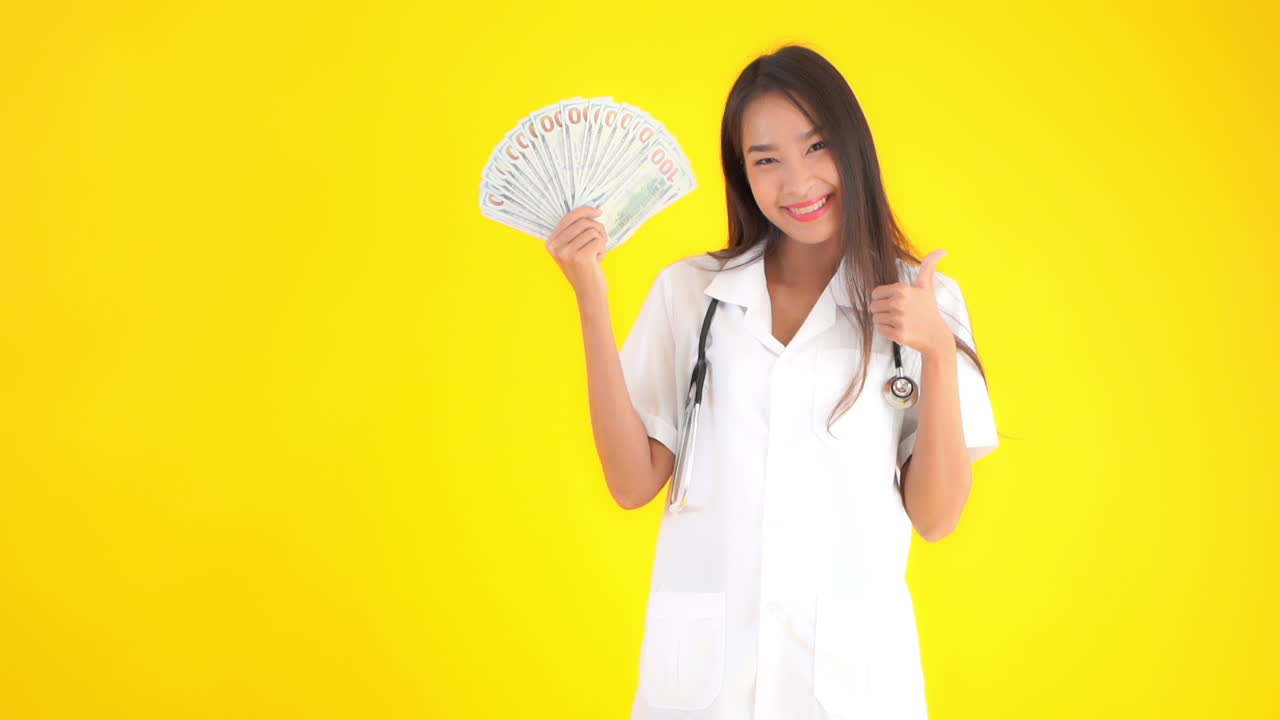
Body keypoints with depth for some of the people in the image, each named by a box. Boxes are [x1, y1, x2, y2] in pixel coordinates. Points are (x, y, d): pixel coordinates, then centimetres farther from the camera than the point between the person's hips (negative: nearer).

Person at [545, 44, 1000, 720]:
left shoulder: (921, 300, 2)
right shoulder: (689, 291, 5)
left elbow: (935, 517, -2)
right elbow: (634, 482, -1)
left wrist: (938, 352, -13)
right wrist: (592, 304, -5)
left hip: (851, 663, -1)